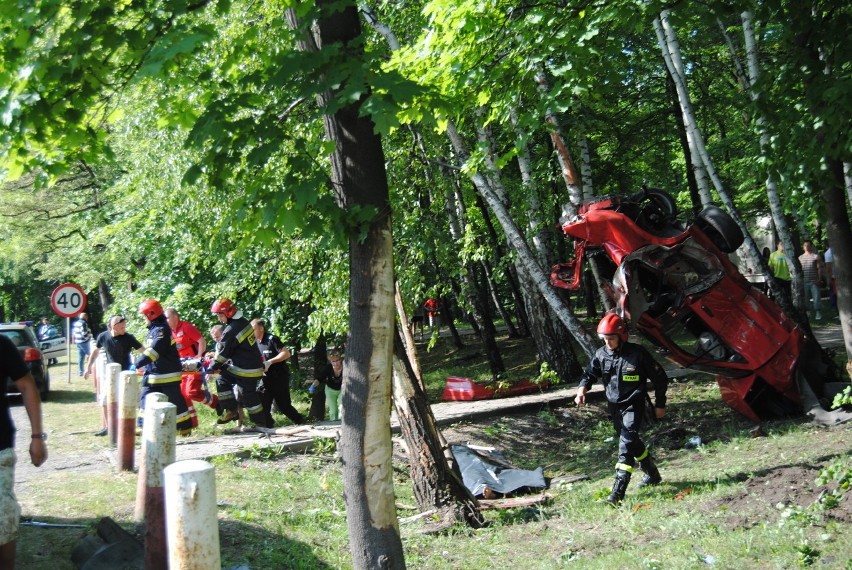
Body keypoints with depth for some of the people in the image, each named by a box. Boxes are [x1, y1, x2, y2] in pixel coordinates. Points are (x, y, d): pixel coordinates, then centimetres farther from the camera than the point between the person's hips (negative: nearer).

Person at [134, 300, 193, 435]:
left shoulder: (162, 329, -18)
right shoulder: (153, 329, 13)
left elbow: (154, 351, -28)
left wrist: (137, 364, -30)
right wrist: (140, 363, 17)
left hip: (168, 374, -10)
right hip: (153, 373, 10)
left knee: (175, 401, -2)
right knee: (145, 398, 7)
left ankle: (185, 427, 9)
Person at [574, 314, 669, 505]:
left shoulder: (638, 354, -15)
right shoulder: (601, 355, -3)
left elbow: (660, 378, -6)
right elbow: (590, 374, 5)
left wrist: (660, 405, -2)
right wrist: (582, 389, -18)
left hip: (633, 406, -6)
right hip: (614, 407, 6)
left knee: (626, 445, -17)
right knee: (632, 443, 20)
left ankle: (618, 491, -19)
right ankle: (652, 475, 42)